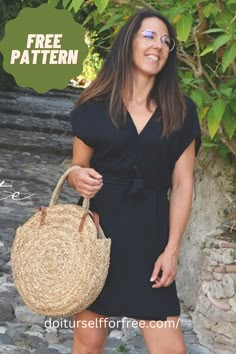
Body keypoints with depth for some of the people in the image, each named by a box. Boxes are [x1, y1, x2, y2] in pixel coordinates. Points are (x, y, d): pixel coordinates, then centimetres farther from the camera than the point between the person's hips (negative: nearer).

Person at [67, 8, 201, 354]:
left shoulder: (182, 111, 4)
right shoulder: (95, 106, 4)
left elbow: (182, 184, 2)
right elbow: (75, 169, 12)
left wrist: (171, 249, -4)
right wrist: (78, 177, -13)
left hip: (149, 234, 0)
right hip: (96, 229, 0)